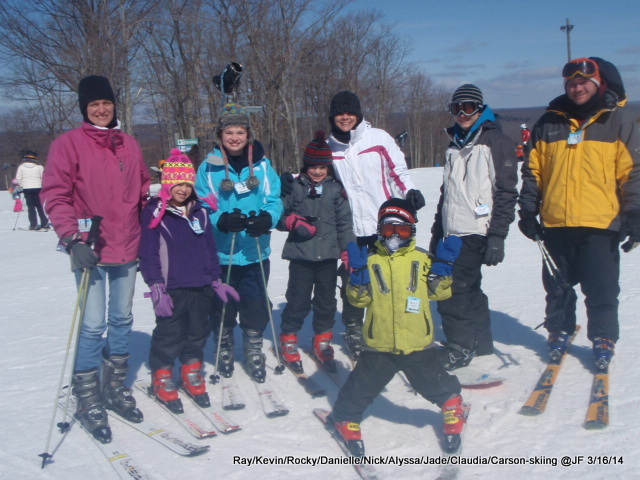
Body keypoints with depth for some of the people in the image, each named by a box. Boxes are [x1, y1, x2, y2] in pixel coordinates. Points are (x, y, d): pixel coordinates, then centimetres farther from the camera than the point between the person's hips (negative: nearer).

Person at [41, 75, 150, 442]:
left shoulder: (130, 144, 12)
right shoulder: (69, 144, -3)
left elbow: (144, 188, 21)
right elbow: (55, 195, -8)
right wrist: (72, 239, -19)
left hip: (127, 250, 5)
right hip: (91, 250, -5)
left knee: (123, 320, 13)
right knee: (93, 326, -5)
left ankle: (115, 387, 29)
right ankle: (88, 399, 11)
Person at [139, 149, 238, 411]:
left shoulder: (199, 212, 10)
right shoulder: (154, 213, -6)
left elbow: (211, 249, 16)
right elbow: (148, 254, -8)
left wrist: (216, 281, 14)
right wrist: (157, 289, -14)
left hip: (201, 288, 5)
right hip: (172, 289, -5)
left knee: (198, 333, 13)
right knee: (168, 335, 3)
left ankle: (192, 374, 30)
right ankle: (162, 378, 21)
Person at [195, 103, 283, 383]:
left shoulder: (262, 165, 2)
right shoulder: (209, 167, -2)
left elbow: (274, 200, -1)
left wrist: (266, 218, -23)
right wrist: (222, 221, -24)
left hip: (256, 252, 1)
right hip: (220, 253, -1)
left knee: (256, 306, 8)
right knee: (223, 306, 11)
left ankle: (254, 350, 30)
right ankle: (224, 348, 34)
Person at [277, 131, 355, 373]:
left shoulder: (336, 189, 5)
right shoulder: (294, 187, 2)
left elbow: (344, 222, 6)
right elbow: (279, 215, 5)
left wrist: (348, 251, 2)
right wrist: (293, 222, -14)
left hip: (328, 256, 2)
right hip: (300, 255, -2)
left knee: (326, 301, 11)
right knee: (298, 300, 1)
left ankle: (322, 341, 28)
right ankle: (288, 340, 20)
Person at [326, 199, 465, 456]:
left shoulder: (422, 259, 2)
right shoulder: (371, 261, -1)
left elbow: (439, 291, 1)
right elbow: (359, 299, -4)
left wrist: (443, 266, -12)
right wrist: (357, 272, -18)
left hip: (418, 344, 1)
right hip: (379, 346, 0)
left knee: (435, 384, 13)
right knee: (362, 387, 7)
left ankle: (452, 406, 42)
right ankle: (345, 417, 31)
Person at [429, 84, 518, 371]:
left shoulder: (496, 142, -6)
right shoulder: (455, 146, 18)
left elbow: (506, 193, -11)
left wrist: (497, 236, -18)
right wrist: (437, 231, 21)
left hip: (476, 233, -7)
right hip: (453, 232, 8)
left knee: (451, 289, -10)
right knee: (469, 288, 13)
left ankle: (460, 348, 3)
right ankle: (480, 341, 27)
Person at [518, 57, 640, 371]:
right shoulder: (549, 122, 10)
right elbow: (533, 170, 12)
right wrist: (528, 210, 7)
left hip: (600, 226, -2)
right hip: (555, 224, 2)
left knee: (602, 291, 4)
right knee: (558, 288, 12)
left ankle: (604, 339, 22)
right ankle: (559, 331, 30)